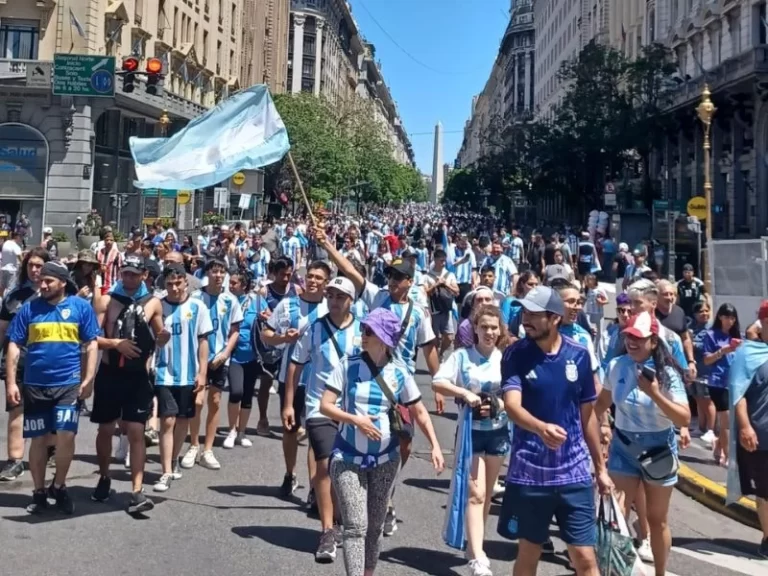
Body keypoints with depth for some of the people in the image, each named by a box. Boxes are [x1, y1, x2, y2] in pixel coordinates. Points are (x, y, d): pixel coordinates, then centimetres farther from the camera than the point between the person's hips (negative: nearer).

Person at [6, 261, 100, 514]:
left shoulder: (81, 307, -1)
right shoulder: (29, 308, 2)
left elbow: (91, 344, 0)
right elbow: (14, 346, 3)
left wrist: (88, 379, -6)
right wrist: (11, 382, -3)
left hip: (69, 384, -1)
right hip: (34, 385, 2)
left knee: (66, 435, -5)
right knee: (38, 439, 9)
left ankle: (58, 486, 18)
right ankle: (39, 491, 23)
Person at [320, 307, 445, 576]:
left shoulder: (400, 373, -4)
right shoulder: (348, 365, -9)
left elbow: (419, 411, 4)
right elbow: (325, 405, -8)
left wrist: (435, 446, -5)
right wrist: (355, 419, -22)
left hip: (385, 460, 2)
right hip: (348, 459, -2)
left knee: (375, 525, 14)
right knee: (355, 526, -9)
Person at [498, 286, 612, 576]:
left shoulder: (579, 355, -1)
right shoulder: (515, 354, -8)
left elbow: (587, 414, 9)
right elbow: (512, 405, -22)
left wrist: (600, 467, 13)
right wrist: (541, 427, -43)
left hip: (574, 472, 1)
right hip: (529, 472, -1)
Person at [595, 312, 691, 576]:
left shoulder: (667, 373, -14)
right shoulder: (616, 366, -6)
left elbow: (685, 419, -20)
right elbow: (603, 402, 10)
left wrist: (655, 395, -31)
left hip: (658, 449, -2)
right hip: (623, 447, 2)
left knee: (657, 520, 13)